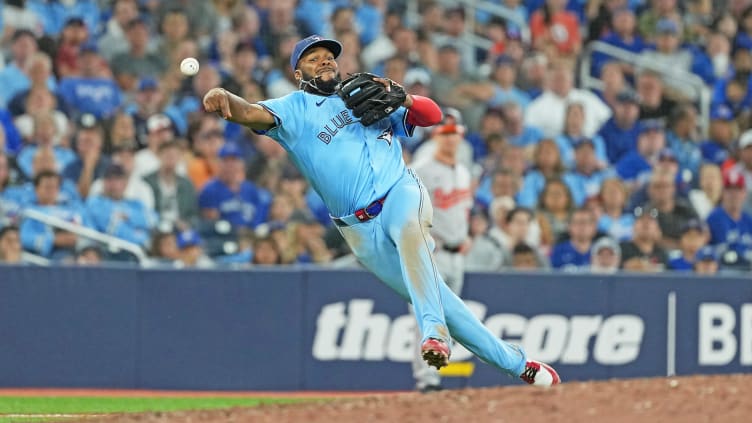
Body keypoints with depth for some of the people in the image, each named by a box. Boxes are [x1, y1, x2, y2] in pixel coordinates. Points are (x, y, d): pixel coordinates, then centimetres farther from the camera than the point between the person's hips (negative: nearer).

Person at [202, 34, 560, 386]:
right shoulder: (293, 109, 10)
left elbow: (433, 115, 12)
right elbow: (249, 113, -10)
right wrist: (222, 97, -32)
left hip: (401, 192, 1)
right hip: (362, 229, 0)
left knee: (408, 229, -37)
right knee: (434, 299, -3)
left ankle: (434, 333, -44)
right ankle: (516, 364, 4)